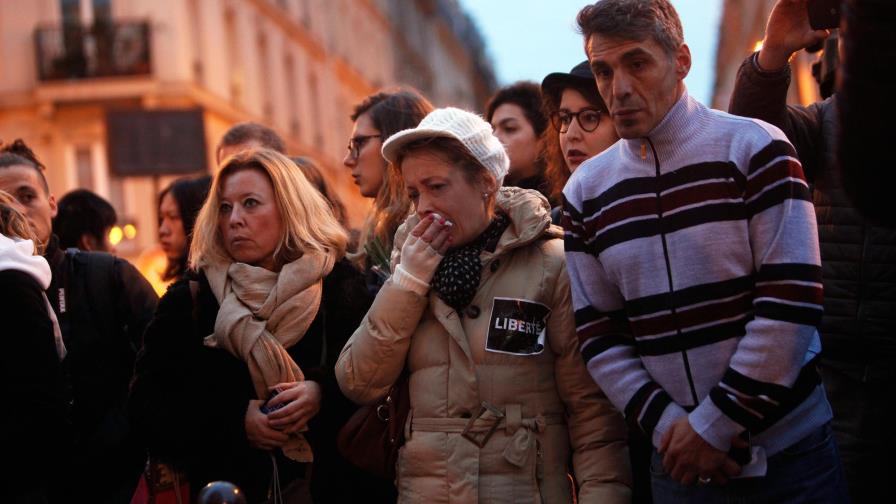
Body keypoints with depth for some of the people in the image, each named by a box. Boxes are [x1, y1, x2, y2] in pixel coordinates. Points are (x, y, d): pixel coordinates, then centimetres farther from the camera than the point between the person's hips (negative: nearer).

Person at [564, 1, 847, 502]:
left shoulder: (754, 149, -7)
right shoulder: (586, 190, 4)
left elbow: (792, 303, -12)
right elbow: (598, 335, 5)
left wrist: (713, 425, -13)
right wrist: (666, 424, -9)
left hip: (792, 445, -3)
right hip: (680, 456, 3)